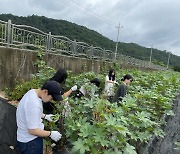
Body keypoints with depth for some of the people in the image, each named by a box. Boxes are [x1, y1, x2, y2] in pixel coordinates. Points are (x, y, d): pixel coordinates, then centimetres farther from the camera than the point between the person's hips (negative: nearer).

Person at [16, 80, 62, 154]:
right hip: (29, 142, -9)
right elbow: (32, 130, -28)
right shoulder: (34, 105, -34)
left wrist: (45, 116, 3)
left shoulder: (33, 92, -5)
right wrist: (51, 134, -17)